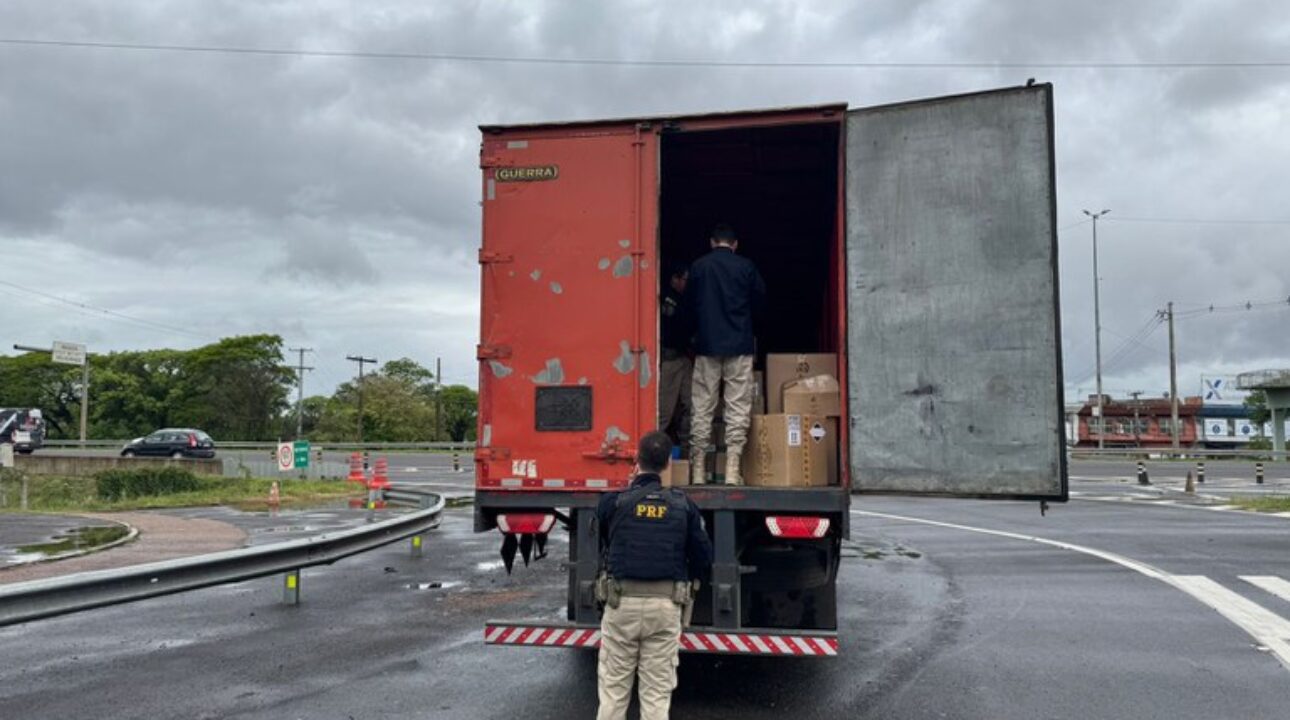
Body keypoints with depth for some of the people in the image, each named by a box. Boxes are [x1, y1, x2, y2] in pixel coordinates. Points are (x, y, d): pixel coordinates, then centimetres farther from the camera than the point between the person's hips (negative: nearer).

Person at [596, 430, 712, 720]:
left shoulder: (613, 501, -6)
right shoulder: (683, 505, 0)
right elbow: (703, 557, 2)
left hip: (622, 602, -1)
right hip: (665, 605, 1)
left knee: (613, 688, 9)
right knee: (657, 692, 8)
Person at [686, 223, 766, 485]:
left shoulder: (698, 266, 3)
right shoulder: (745, 266, 0)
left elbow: (690, 303, 10)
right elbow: (760, 297, 11)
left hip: (706, 345, 1)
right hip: (739, 345, -1)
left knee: (702, 407, 5)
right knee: (737, 407, 1)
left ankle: (698, 470, 6)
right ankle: (732, 470, -3)